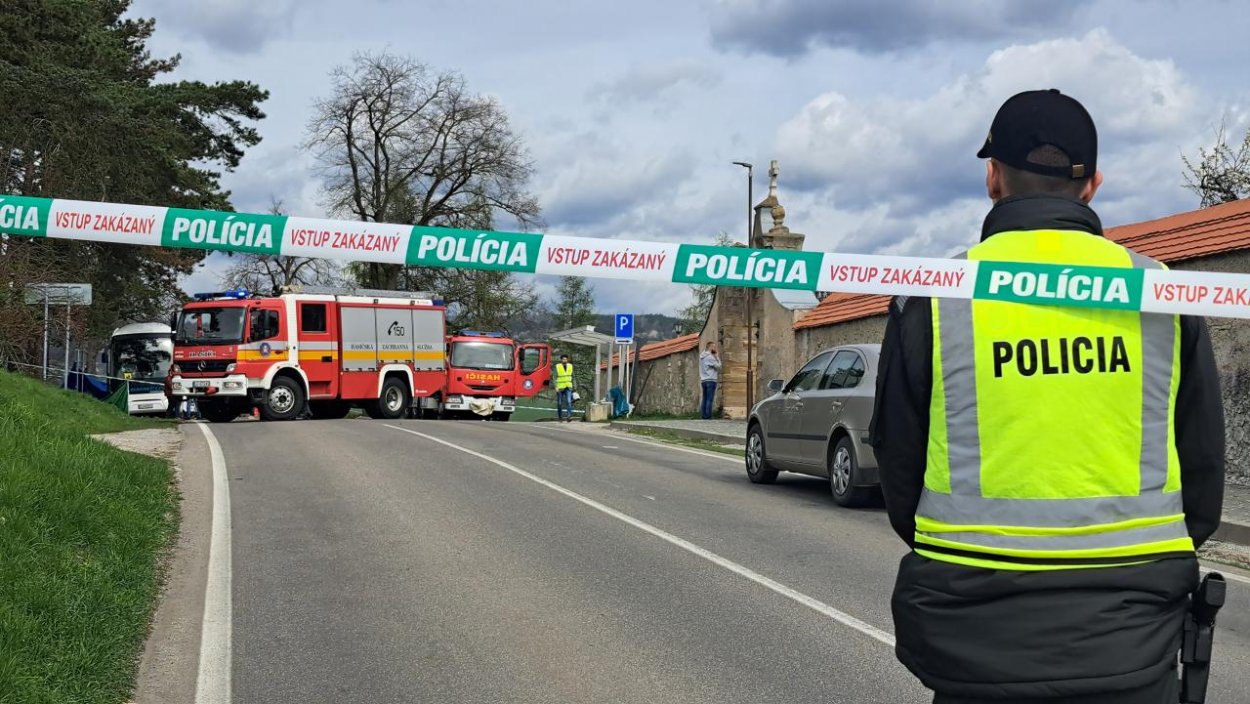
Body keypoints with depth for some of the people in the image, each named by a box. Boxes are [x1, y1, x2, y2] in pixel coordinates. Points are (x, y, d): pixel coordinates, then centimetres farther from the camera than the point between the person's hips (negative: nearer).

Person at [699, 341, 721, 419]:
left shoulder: (702, 357, 16)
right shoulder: (710, 357, -11)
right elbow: (718, 366, -8)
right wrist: (718, 358, 4)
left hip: (703, 380, 9)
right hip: (711, 380, -9)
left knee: (705, 399, 10)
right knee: (710, 399, -8)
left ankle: (703, 415, 9)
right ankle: (708, 416, -10)